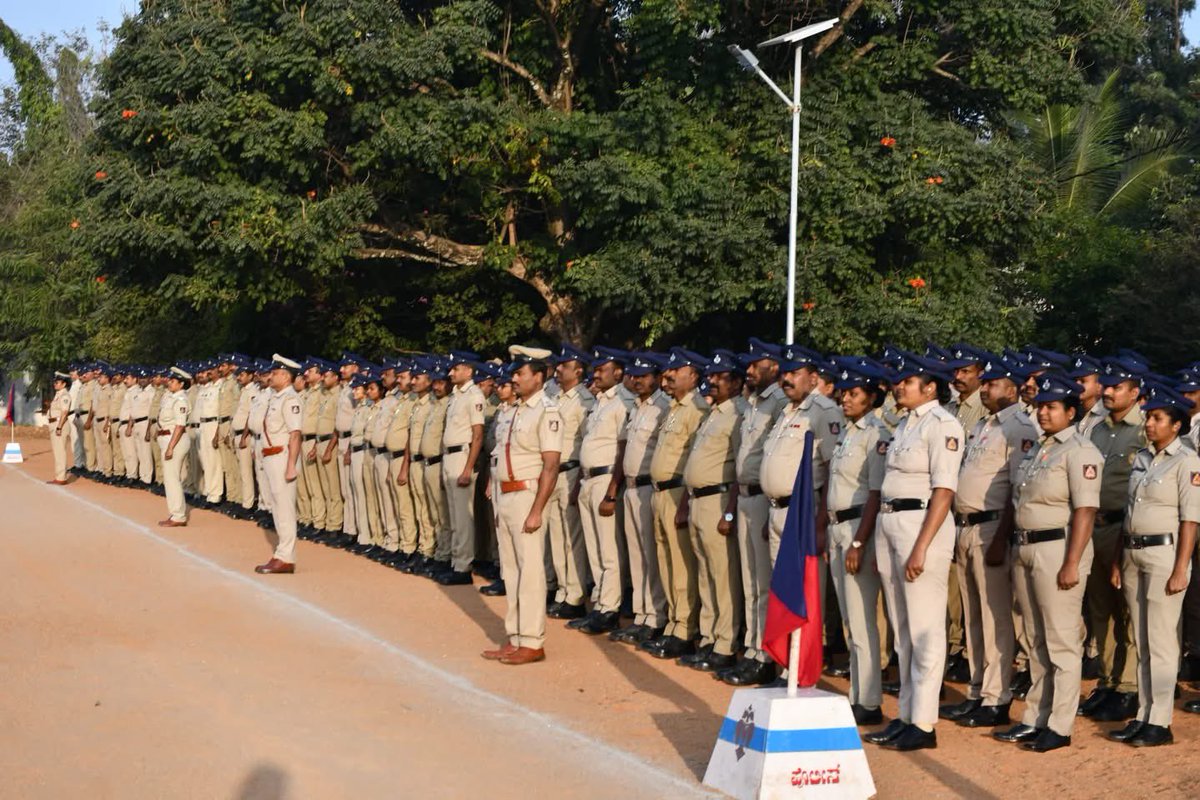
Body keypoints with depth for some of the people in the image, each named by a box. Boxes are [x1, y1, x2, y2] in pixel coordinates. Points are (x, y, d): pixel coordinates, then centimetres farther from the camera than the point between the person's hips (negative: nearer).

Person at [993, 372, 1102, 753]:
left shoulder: (1079, 451, -10)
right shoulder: (1035, 450, 15)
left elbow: (1085, 510, -17)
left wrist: (1072, 563, -21)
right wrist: (1015, 550, 16)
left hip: (1057, 548, -9)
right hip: (1024, 549, 9)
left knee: (1062, 641, -3)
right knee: (1036, 641, 15)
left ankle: (1060, 726, 3)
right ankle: (1034, 719, 23)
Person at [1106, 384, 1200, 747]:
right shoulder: (1141, 458, 13)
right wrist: (1119, 560, 14)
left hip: (1164, 552, -7)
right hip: (1132, 553, 7)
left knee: (1161, 642, -5)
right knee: (1141, 643, 11)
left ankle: (1160, 722, 0)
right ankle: (1142, 716, 18)